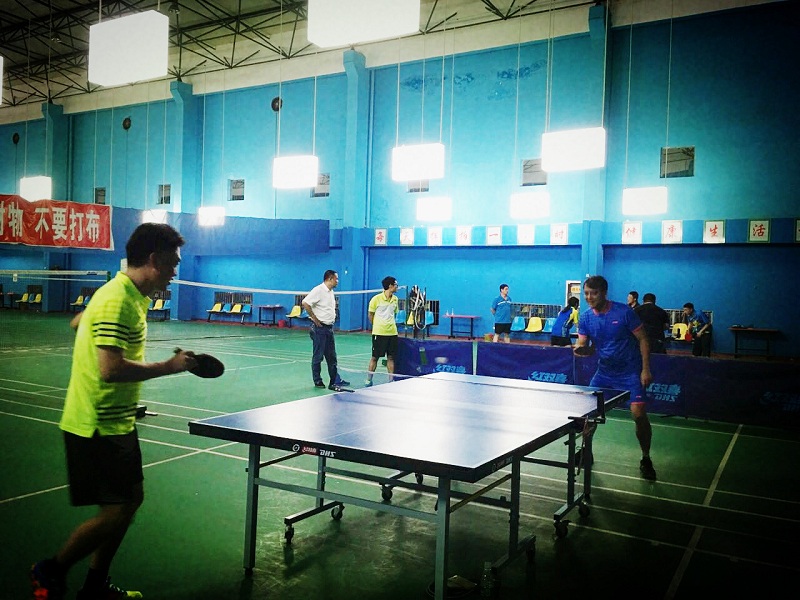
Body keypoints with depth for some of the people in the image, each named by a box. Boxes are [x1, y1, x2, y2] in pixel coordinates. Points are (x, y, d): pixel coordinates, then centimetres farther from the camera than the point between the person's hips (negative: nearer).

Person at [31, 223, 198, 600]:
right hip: (97, 427, -10)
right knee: (116, 512, -3)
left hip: (116, 421, 10)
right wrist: (168, 366, -21)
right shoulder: (117, 301, -22)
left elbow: (78, 322, 26)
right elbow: (111, 369, -31)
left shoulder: (129, 296, 9)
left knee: (131, 499, 15)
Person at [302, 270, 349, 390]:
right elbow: (305, 303, -22)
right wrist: (314, 318, -18)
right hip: (320, 328, -9)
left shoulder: (331, 292, 14)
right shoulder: (318, 290, -14)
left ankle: (335, 380, 17)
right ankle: (317, 381, 10)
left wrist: (332, 317, 13)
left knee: (331, 356, 12)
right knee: (318, 356, 1)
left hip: (329, 327, 9)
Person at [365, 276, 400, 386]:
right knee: (375, 357, 1)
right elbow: (370, 314, 2)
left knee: (391, 357, 6)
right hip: (379, 333, -5)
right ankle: (369, 380, 10)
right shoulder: (377, 299, -7)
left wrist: (391, 325, 9)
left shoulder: (395, 299, 8)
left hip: (392, 333, 5)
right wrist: (377, 325, 5)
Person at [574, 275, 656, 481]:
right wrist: (579, 348, -29)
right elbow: (582, 344, -4)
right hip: (604, 372, 4)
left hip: (630, 372, -4)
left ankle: (645, 459, 7)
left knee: (639, 414, -14)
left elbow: (642, 339, -8)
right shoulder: (585, 317, -3)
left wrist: (646, 369, -14)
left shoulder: (624, 312, -15)